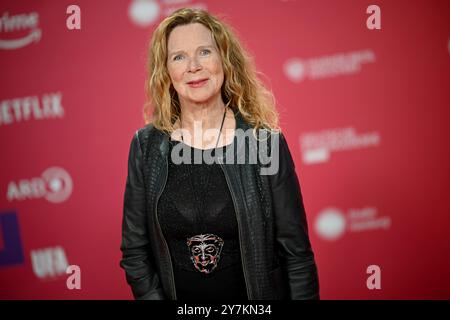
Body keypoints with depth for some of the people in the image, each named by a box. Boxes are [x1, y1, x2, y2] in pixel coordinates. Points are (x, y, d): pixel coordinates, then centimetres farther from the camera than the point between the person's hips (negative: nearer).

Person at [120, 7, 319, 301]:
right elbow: (134, 252, -3)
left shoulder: (266, 142, -11)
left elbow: (297, 254, -8)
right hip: (174, 294, 1)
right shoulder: (146, 146, -7)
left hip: (256, 297, -1)